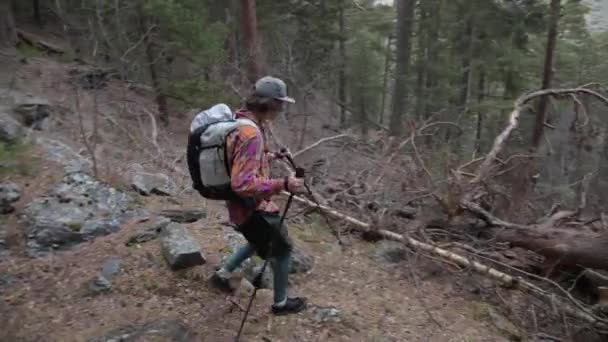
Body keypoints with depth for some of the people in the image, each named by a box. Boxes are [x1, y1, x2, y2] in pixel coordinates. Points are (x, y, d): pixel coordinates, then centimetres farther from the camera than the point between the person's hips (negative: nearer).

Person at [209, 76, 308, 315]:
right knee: (282, 249, 10)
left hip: (240, 205, 9)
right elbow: (243, 184, -36)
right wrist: (283, 184, -37)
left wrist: (267, 157, 14)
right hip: (253, 207, -9)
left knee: (261, 242, 31)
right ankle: (281, 303, 27)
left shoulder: (239, 122, 1)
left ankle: (223, 274, 35)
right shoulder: (251, 134, -30)